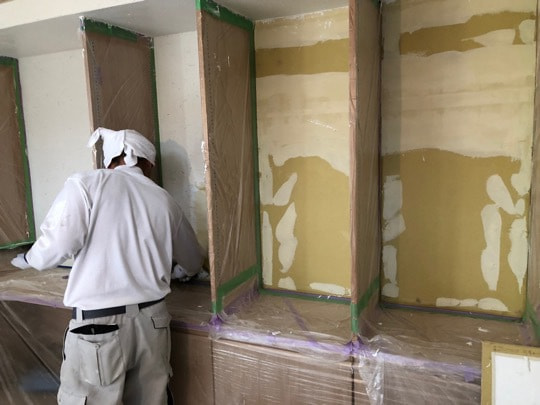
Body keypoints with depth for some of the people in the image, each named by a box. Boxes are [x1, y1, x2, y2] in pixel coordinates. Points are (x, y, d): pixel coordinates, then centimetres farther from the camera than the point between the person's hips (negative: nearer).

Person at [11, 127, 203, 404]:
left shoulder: (85, 184, -3)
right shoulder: (162, 198, 9)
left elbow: (58, 243, -14)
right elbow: (192, 262, 20)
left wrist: (30, 259, 8)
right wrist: (180, 270, 43)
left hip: (99, 322, -4)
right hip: (152, 319, 4)